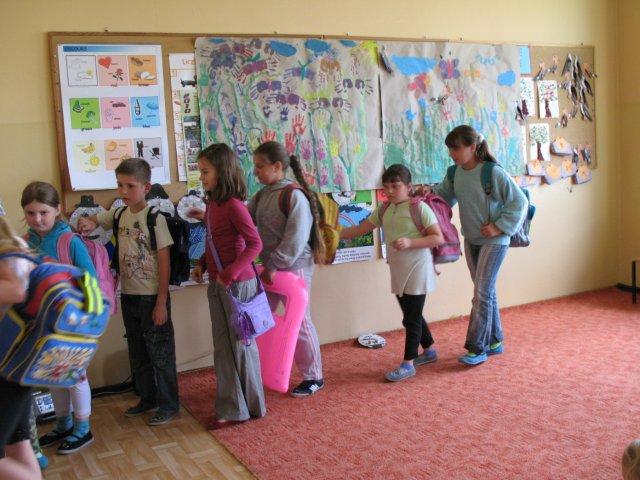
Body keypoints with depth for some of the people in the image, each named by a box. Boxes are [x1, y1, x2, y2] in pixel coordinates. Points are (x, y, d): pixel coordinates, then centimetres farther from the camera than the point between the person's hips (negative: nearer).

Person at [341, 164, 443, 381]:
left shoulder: (419, 208, -14)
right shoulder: (384, 210, 5)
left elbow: (438, 238, -15)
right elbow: (360, 229, 6)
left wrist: (410, 243, -26)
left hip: (417, 271, -7)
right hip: (398, 272, 7)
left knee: (412, 317, 0)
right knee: (412, 315, 18)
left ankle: (408, 363, 9)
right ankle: (429, 351, 36)